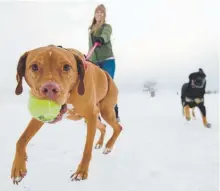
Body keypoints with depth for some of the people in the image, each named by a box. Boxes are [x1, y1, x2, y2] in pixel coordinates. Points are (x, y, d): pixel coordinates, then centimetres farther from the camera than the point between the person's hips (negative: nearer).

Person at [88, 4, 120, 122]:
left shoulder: (107, 27, 1)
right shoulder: (91, 30, 18)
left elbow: (105, 35, -23)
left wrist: (101, 39, -46)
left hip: (107, 61, -5)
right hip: (95, 63, 5)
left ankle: (115, 114, -3)